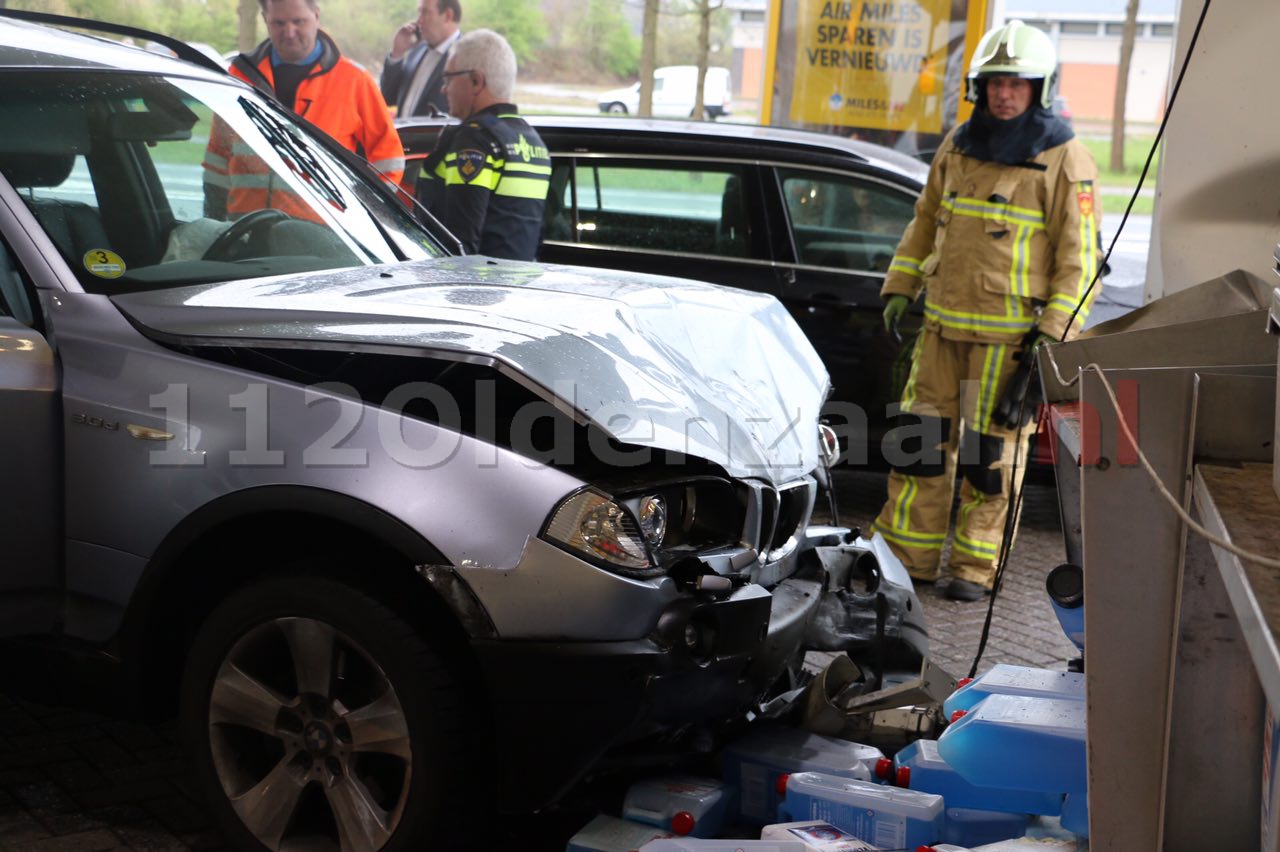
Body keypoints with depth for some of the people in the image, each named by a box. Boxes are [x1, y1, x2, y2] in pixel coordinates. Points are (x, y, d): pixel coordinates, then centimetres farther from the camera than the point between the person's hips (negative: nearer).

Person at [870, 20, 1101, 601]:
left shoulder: (1065, 161, -7)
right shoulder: (958, 147, 10)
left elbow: (1079, 258, -7)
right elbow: (924, 223, 21)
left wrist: (1053, 334, -14)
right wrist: (899, 287, 13)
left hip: (1010, 333, -5)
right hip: (943, 324, 5)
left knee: (990, 452, 1)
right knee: (922, 439, 7)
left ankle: (976, 568, 14)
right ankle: (909, 557, 18)